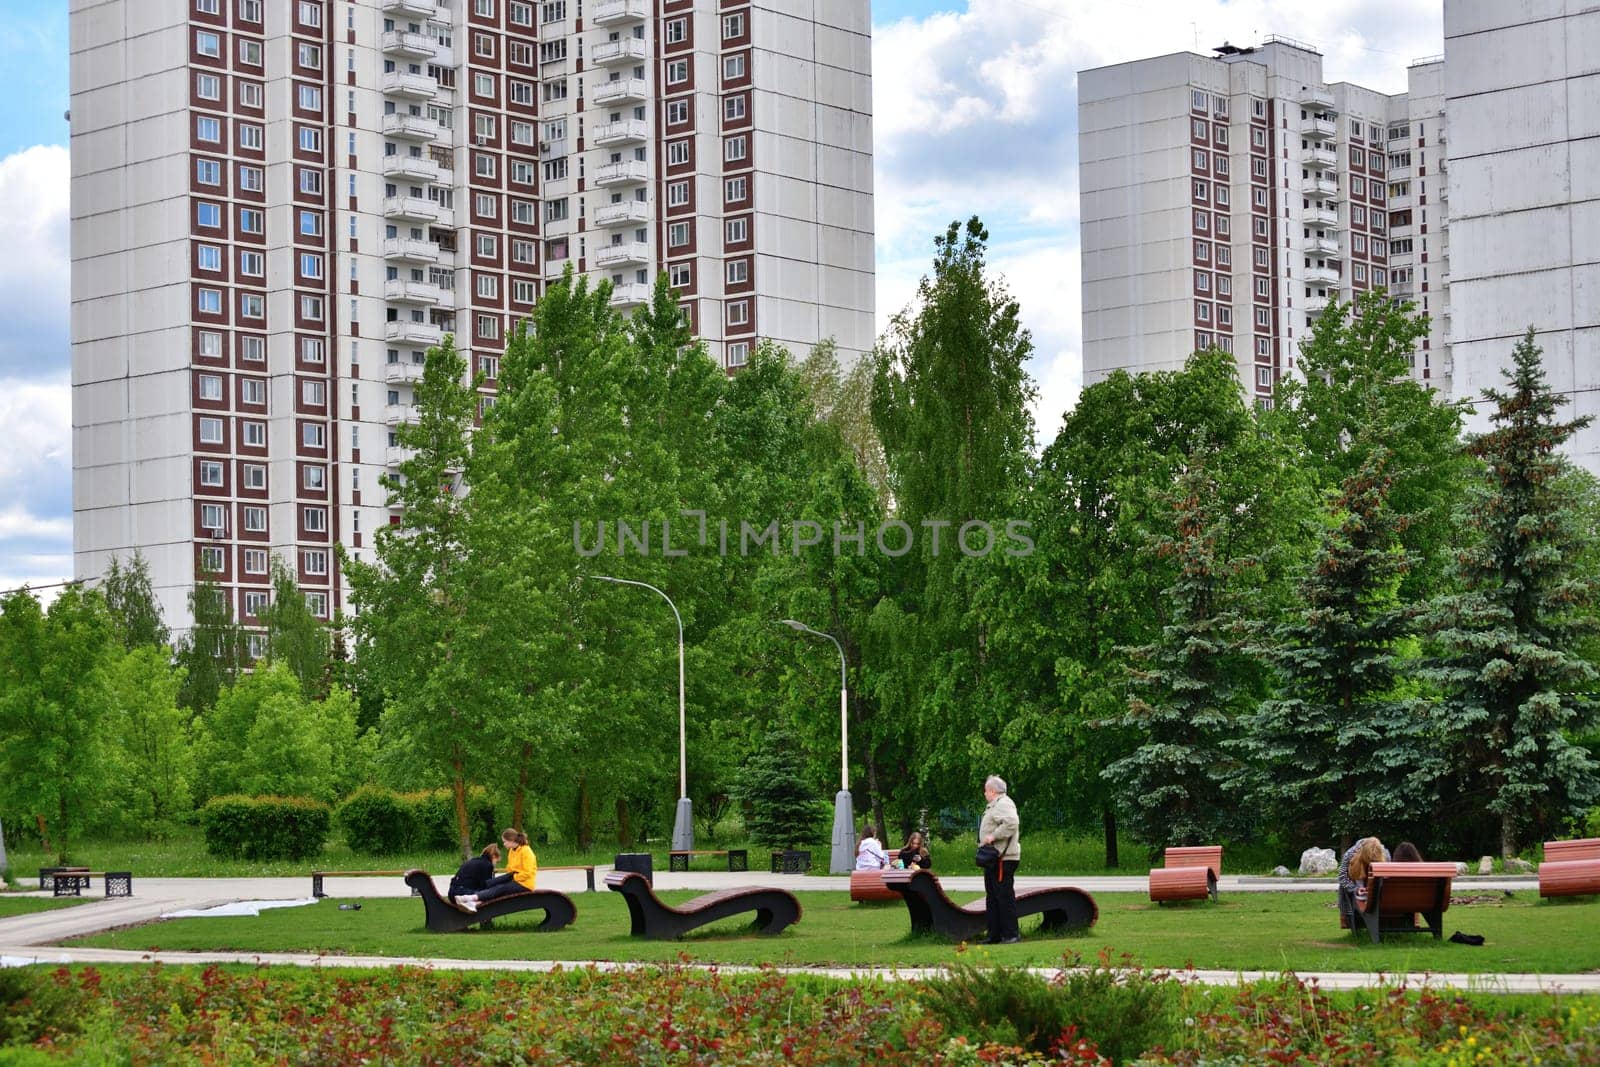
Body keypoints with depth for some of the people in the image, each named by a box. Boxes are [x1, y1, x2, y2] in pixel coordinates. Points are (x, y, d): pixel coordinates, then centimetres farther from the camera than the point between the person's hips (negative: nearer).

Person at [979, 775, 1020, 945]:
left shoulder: (1003, 804, -13)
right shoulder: (995, 805, 21)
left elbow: (1011, 823, -30)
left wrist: (993, 836, -26)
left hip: (1003, 859, -12)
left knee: (1004, 895, -10)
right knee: (992, 897, 15)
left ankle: (1011, 934, -8)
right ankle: (994, 935, 20)